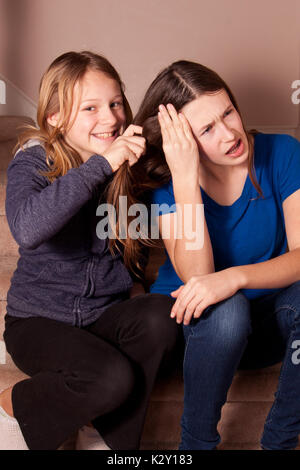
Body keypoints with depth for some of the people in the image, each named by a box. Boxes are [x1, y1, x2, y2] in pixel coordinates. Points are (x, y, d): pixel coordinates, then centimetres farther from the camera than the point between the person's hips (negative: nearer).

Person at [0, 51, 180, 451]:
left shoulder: (125, 166, -1)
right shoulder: (34, 162, -14)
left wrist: (133, 280, -2)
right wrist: (101, 164, -39)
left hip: (107, 314, 4)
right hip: (40, 321, -4)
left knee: (160, 317, -27)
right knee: (112, 377, -30)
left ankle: (104, 431, -6)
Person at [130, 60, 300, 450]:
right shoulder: (167, 181, -14)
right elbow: (195, 275, -26)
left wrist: (236, 276, -39)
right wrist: (186, 179, -33)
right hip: (197, 328, -1)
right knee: (225, 309, -36)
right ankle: (196, 442, -10)